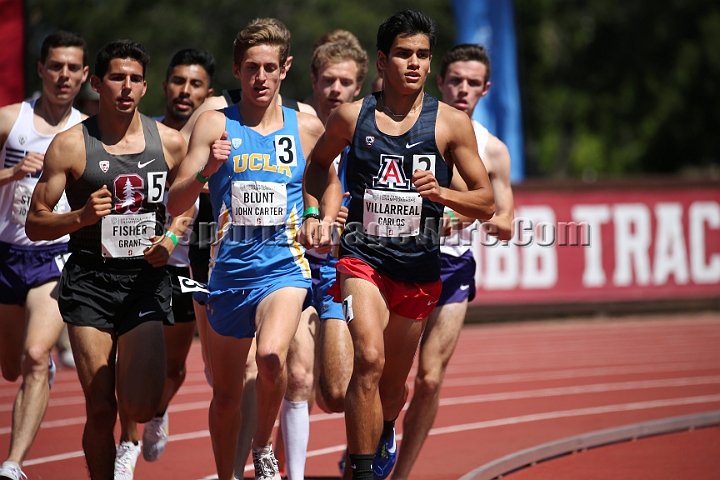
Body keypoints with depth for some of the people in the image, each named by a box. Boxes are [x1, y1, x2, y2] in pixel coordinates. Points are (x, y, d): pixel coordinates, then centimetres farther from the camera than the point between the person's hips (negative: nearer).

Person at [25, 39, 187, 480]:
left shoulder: (170, 142, 5)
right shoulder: (71, 145, -1)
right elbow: (35, 224, 1)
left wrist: (172, 240, -2)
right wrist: (81, 217, -17)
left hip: (146, 279, 1)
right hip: (89, 282, -1)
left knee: (141, 408, -14)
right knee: (100, 411, -5)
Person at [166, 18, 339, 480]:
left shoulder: (307, 127, 4)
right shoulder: (215, 125, 1)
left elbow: (330, 181, 24)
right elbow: (175, 203, -3)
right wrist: (205, 171, -21)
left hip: (284, 266, -1)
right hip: (229, 270, 2)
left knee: (271, 355, -30)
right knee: (226, 394, 11)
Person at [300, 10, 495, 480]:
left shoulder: (451, 123, -2)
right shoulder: (352, 117, 0)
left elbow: (486, 204, 0)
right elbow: (319, 164, 21)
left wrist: (440, 193, -18)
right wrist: (313, 214, 6)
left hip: (419, 265, 2)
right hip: (362, 257, -2)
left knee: (394, 381, 15)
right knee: (369, 359, -25)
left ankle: (381, 432, 50)